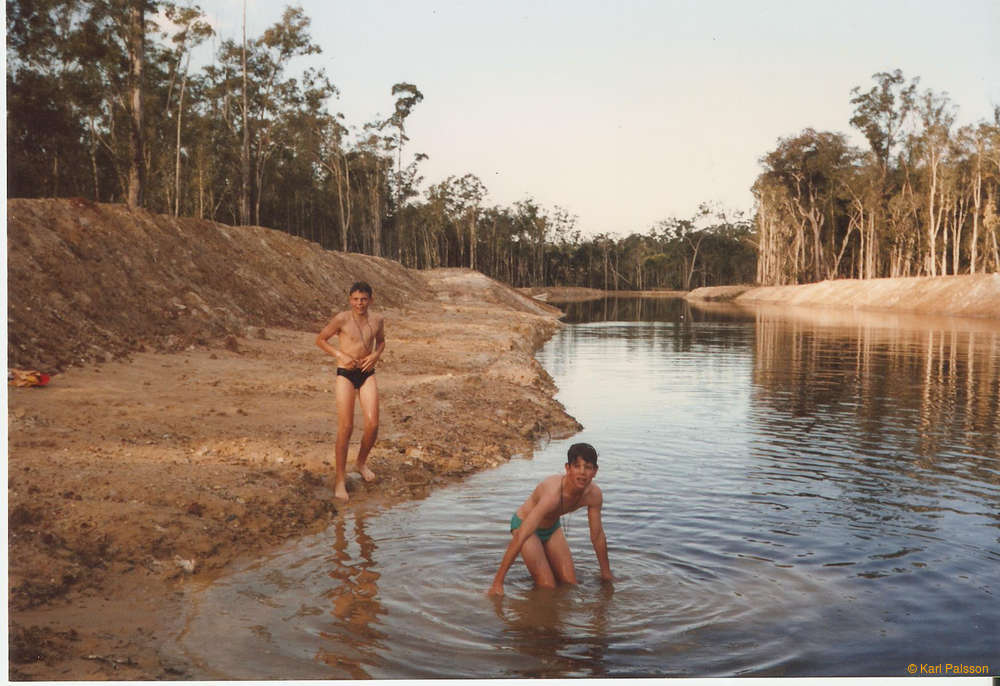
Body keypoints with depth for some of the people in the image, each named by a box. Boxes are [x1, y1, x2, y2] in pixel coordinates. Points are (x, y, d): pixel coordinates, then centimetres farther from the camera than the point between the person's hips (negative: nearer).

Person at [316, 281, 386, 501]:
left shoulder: (377, 320, 2)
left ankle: (362, 462, 24)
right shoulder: (341, 319, -9)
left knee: (372, 424, -5)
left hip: (367, 375, 4)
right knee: (346, 428, -8)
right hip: (345, 375, -4)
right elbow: (320, 340, 1)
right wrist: (341, 355, -11)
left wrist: (375, 355, 0)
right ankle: (340, 478, 5)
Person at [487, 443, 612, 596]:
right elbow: (519, 539, -41)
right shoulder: (552, 494, -41)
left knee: (570, 584, 6)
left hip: (553, 526, 6)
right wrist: (497, 583, -41)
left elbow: (598, 535, -2)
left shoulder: (594, 494, -21)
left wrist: (606, 573, 8)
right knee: (547, 588, -10)